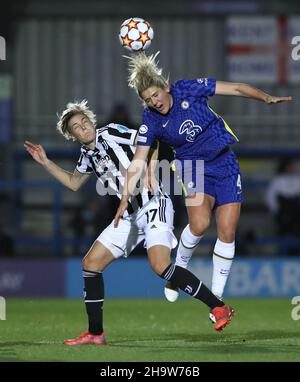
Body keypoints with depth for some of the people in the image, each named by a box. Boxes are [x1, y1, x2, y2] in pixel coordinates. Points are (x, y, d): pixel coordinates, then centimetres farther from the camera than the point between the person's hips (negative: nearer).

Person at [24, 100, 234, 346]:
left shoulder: (110, 133, -5)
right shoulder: (88, 155, 16)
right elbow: (73, 183, 33)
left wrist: (149, 170, -24)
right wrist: (45, 163, 27)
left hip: (154, 204, -9)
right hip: (131, 215, 9)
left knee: (160, 266, -26)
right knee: (91, 263, 5)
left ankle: (219, 307, -21)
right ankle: (95, 333, 11)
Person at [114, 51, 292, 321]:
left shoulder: (189, 90, -13)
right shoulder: (151, 121, -12)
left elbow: (237, 89, -8)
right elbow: (137, 162, -9)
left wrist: (266, 98, -21)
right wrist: (125, 199, -13)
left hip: (225, 164, 1)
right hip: (194, 168, -1)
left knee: (227, 232, -5)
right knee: (199, 224, -27)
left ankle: (217, 297, 5)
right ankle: (179, 268, 2)